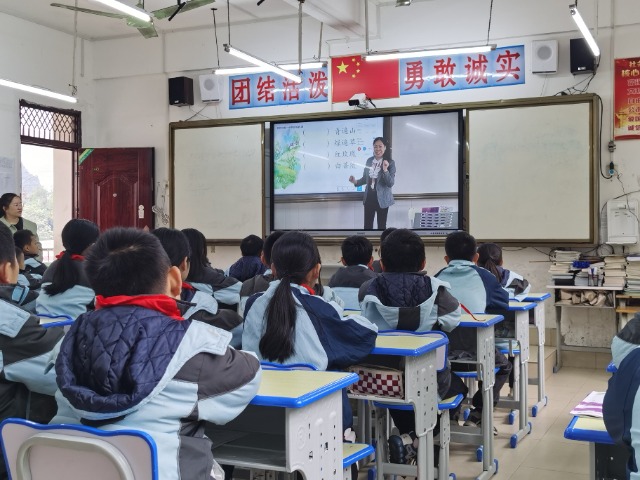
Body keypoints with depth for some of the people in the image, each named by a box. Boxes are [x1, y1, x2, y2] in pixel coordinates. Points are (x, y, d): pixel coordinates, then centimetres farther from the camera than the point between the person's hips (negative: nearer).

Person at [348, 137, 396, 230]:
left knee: (381, 226, 5)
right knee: (367, 226, 8)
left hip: (382, 199, -4)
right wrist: (356, 182, -6)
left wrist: (385, 170, -30)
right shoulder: (369, 161, 4)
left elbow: (391, 183, -16)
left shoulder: (390, 163, -10)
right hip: (369, 197, 4)